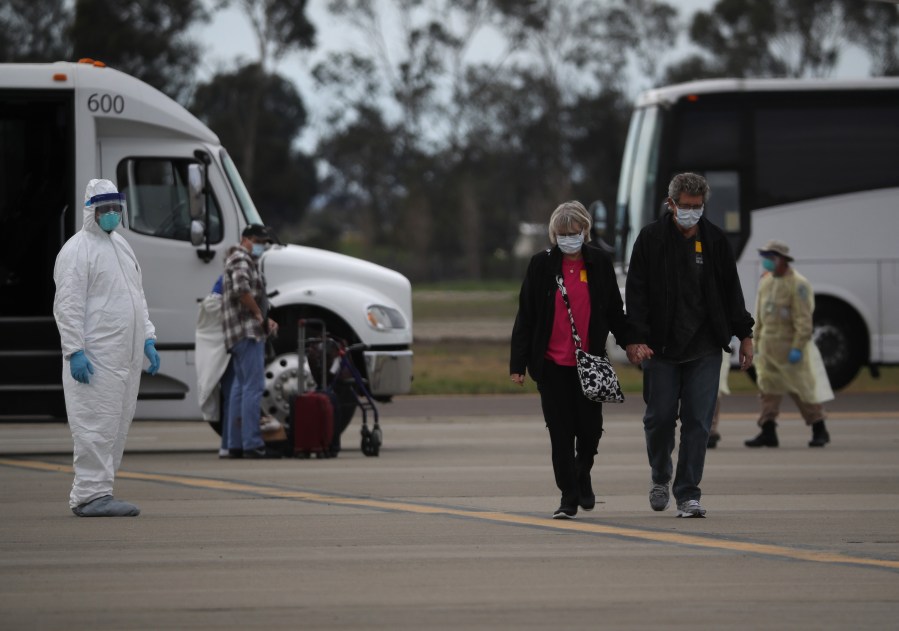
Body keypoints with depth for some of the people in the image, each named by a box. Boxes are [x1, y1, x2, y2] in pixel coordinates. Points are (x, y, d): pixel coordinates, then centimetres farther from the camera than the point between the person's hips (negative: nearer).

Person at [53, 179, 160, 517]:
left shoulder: (121, 246, 20)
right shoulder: (77, 250, -7)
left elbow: (137, 297, 26)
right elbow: (68, 305, -13)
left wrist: (148, 339, 17)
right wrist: (74, 351, -19)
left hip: (126, 356, 9)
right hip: (95, 357, -9)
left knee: (117, 425, 9)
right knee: (97, 425, -12)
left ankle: (87, 495, 14)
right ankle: (92, 495, -11)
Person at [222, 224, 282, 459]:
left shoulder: (248, 262, 25)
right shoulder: (240, 260, -8)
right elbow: (242, 289, -26)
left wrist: (265, 320, 13)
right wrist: (259, 315, -16)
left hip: (239, 335, 11)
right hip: (248, 333, -11)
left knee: (241, 387, 12)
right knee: (253, 386, -13)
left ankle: (236, 444, 15)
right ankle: (252, 444, -17)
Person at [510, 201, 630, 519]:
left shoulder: (599, 263, 2)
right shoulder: (542, 264, -1)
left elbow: (614, 311, 12)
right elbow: (525, 316, 1)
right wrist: (518, 363, -2)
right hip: (552, 362, -1)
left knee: (590, 427, 2)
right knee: (560, 431, -1)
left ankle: (582, 473, 33)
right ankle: (569, 496, 6)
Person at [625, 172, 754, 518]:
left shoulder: (715, 240, 8)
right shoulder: (651, 239, 0)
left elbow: (731, 290, 14)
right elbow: (636, 292, -4)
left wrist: (744, 334, 11)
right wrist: (636, 339, -13)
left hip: (704, 349, 1)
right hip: (661, 346, -1)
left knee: (698, 421, -4)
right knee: (659, 417, 1)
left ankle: (688, 494, 1)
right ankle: (660, 477, 27)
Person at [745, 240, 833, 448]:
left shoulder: (798, 284, -12)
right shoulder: (765, 281, 11)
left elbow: (804, 319, -16)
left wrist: (798, 347, -21)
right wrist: (757, 341, 15)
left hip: (789, 344, -7)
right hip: (769, 343, 7)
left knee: (802, 388, -2)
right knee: (767, 387, 2)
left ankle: (819, 431, 8)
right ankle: (768, 433, 3)